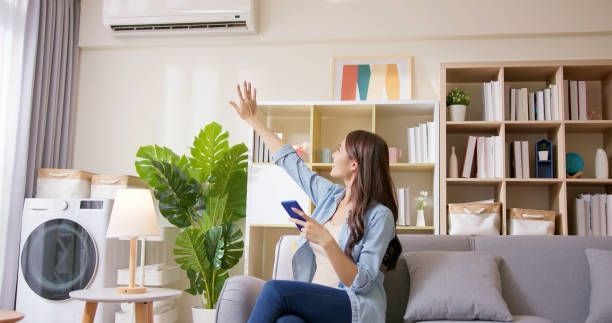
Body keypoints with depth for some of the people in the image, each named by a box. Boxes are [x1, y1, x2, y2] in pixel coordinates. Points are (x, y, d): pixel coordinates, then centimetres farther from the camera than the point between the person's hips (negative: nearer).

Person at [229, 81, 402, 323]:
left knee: (275, 290, -29)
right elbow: (289, 160, 20)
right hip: (315, 302, 5)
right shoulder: (330, 195, 10)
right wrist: (252, 120, 27)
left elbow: (362, 283, -14)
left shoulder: (380, 214, -9)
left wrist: (326, 240, -27)